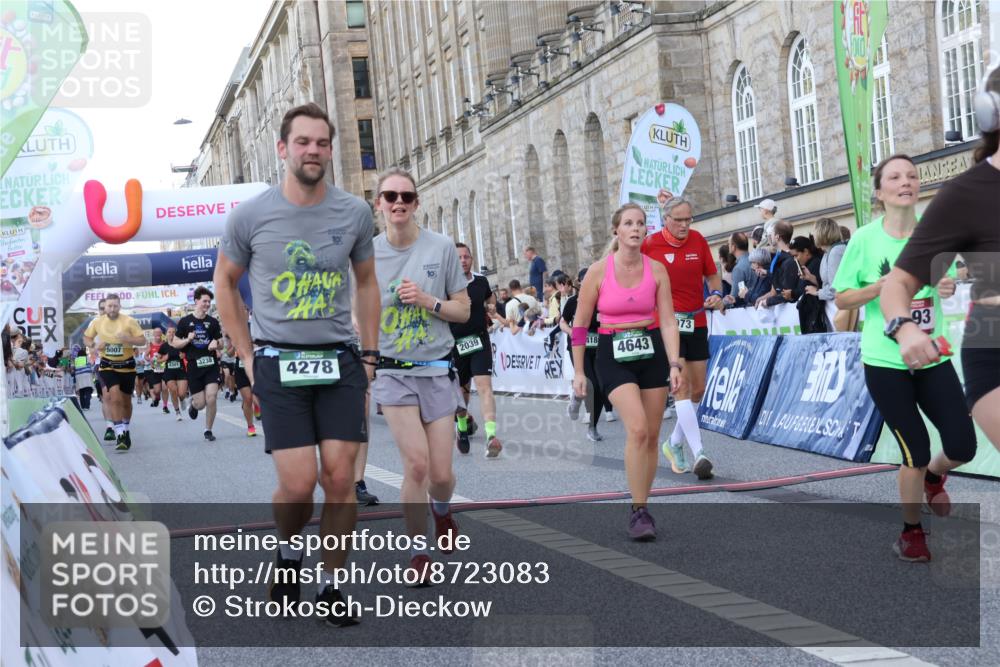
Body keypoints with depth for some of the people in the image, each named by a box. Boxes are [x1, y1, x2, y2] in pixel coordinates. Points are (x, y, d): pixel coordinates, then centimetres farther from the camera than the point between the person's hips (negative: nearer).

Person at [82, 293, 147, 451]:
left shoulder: (129, 321, -8)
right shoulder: (97, 322, -2)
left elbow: (142, 340, -9)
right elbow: (86, 338, 12)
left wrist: (128, 339, -27)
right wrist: (94, 345, -10)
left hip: (127, 365, 1)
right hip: (108, 365, -1)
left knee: (126, 400, 13)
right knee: (115, 396, -20)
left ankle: (125, 430, 36)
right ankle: (120, 434, -19)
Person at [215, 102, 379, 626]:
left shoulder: (354, 212, 2)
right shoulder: (250, 215, -3)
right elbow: (225, 283, 10)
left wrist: (369, 354, 11)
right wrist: (248, 357, 4)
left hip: (340, 362, 2)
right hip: (277, 362, -2)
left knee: (340, 479, -2)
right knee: (298, 484, -10)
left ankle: (329, 585, 16)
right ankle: (288, 552, 23)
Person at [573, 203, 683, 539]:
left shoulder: (656, 269, -1)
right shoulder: (599, 270, -8)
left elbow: (668, 321, -1)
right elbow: (580, 324, -1)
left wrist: (674, 365, -12)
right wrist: (578, 372, -1)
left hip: (652, 351, 3)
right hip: (613, 354, -3)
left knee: (652, 435, 5)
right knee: (637, 429, -20)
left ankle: (641, 507, 21)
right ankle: (638, 511, -11)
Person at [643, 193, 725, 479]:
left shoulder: (698, 240, 3)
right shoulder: (650, 244, -7)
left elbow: (712, 275, 13)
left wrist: (716, 294, -4)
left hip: (696, 323, 5)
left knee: (698, 389, 9)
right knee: (681, 387, -15)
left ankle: (675, 444, 28)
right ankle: (698, 454, -20)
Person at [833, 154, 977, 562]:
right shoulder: (864, 239, -7)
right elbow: (841, 300, -3)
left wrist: (948, 288, -8)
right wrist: (882, 285, -19)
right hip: (885, 363, -3)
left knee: (963, 447, -2)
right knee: (916, 454, -1)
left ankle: (933, 475, 35)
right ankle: (911, 532, 24)